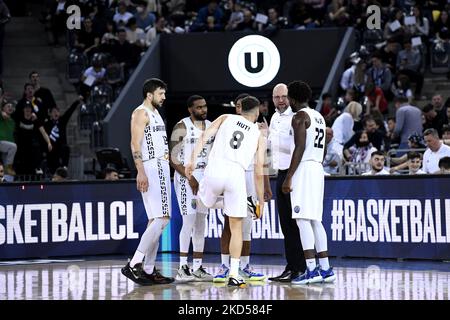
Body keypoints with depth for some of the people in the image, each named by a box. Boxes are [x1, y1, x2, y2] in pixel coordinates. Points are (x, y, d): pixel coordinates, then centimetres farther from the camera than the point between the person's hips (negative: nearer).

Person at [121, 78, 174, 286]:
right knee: (161, 218, -18)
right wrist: (141, 172, -26)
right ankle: (133, 265, -20)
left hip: (162, 169, 10)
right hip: (151, 169, -10)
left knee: (157, 221, 9)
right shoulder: (141, 113, -9)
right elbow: (135, 144, -17)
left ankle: (148, 270, 10)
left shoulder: (155, 114, 21)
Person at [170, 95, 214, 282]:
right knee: (189, 221, -12)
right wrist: (190, 178, -17)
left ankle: (198, 268, 9)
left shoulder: (211, 126, 10)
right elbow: (173, 158, -12)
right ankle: (182, 269, -10)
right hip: (186, 177, -6)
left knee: (201, 223, 6)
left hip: (205, 177, 6)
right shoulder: (182, 127, -9)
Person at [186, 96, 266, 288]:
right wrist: (261, 202, 20)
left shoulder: (226, 118, 20)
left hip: (215, 169, 0)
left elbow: (204, 137, 3)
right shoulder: (259, 136, 19)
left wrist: (192, 160, -3)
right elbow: (259, 172, 15)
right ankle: (234, 275, 3)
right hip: (237, 175, 0)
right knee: (236, 227, 8)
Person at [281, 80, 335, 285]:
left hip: (304, 169, -9)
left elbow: (300, 148, -17)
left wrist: (289, 177, -17)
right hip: (318, 168, 9)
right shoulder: (319, 117, 19)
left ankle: (311, 270, -16)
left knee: (303, 219, -10)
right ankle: (325, 269, 11)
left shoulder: (299, 116, -9)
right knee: (315, 220, 12)